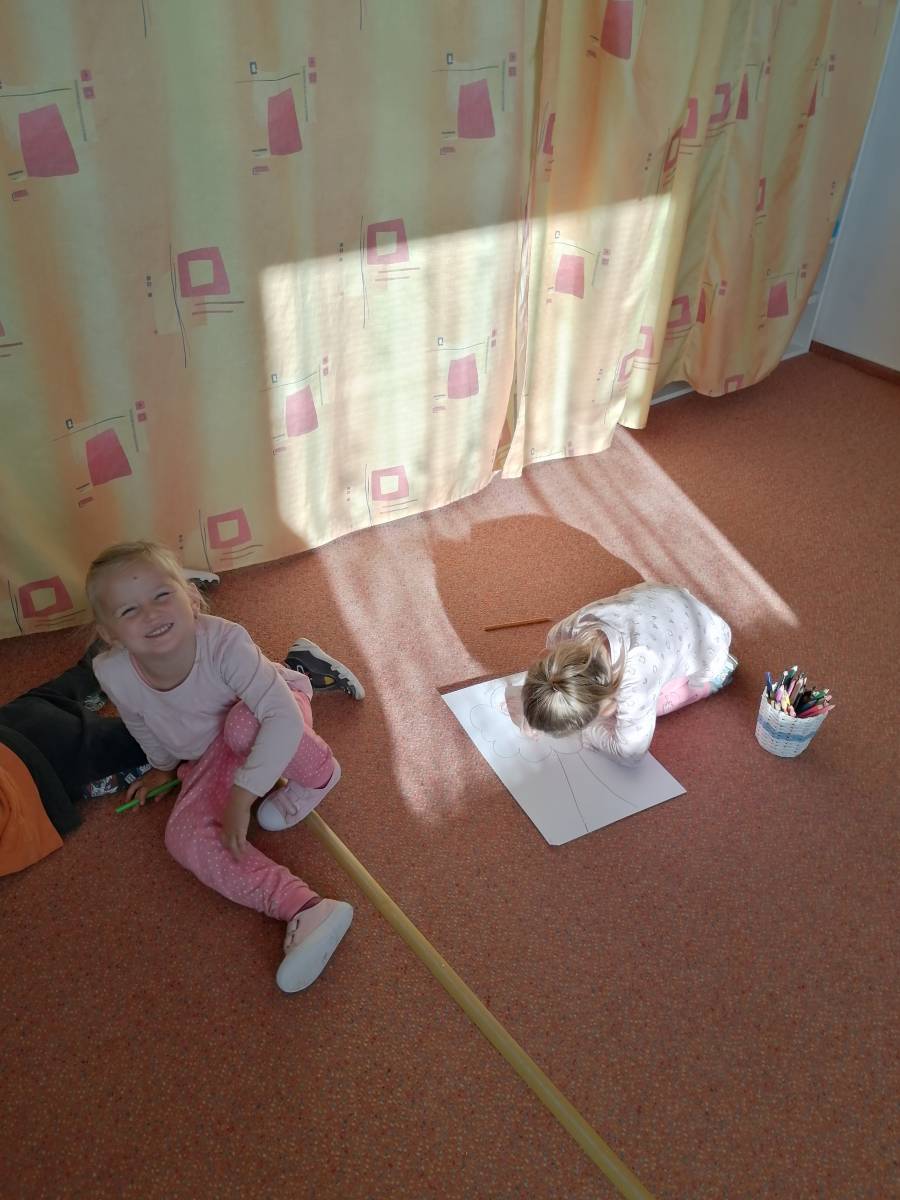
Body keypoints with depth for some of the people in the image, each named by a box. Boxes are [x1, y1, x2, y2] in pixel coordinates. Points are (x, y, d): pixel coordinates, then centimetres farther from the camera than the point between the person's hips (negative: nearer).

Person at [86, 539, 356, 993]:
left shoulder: (224, 642, -37)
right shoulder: (114, 674, -23)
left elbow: (282, 717, -42)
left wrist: (242, 796, -44)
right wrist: (163, 765, 19)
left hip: (273, 717, -4)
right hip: (211, 759, 4)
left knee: (242, 724, -38)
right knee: (184, 837, -18)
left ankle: (320, 775, -8)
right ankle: (303, 909, -31)